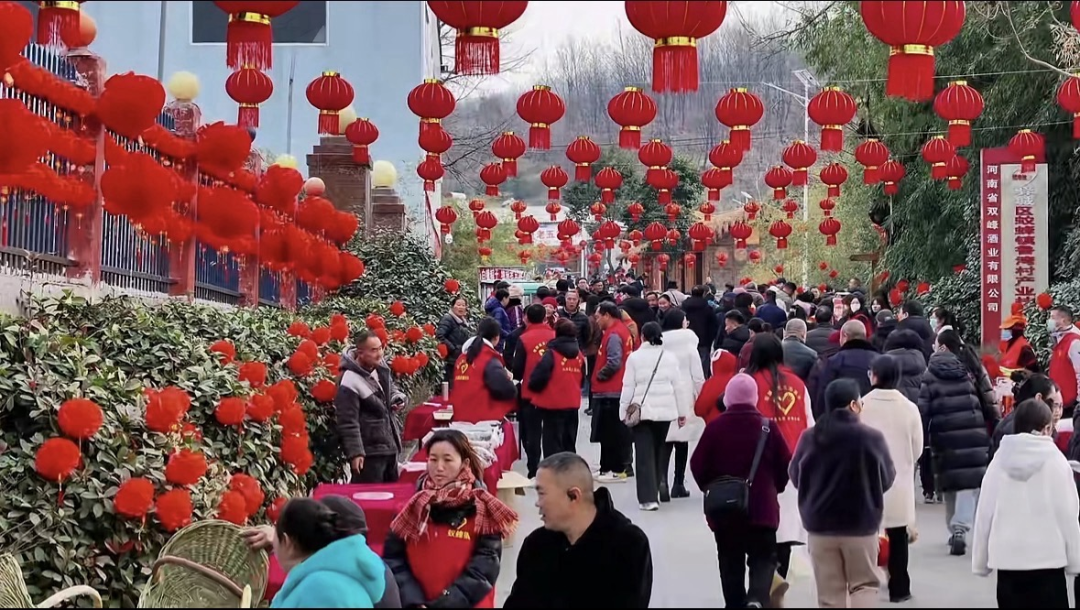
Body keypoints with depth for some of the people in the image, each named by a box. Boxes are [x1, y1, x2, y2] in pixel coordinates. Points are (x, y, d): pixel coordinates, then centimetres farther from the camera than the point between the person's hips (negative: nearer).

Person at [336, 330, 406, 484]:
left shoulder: (380, 367, 3)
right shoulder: (350, 382, -22)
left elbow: (391, 386, 23)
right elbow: (348, 423, -21)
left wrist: (397, 397, 1)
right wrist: (355, 452, -21)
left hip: (390, 446, 9)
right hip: (368, 452, -9)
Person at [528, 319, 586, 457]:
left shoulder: (551, 353, -14)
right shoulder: (579, 354, 7)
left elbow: (540, 375, -21)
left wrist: (534, 386, -1)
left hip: (553, 404, -6)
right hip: (572, 404, 6)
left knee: (552, 443, -1)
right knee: (569, 443, 15)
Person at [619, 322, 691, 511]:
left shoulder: (634, 357, -3)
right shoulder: (670, 358, 4)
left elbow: (628, 387, -4)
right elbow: (678, 386, 6)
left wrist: (624, 411, 4)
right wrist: (682, 412, 12)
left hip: (640, 410, -3)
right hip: (664, 410, 3)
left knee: (645, 454, -5)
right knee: (658, 452, 17)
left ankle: (648, 498, -15)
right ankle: (653, 492, 26)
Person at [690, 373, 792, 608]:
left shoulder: (715, 427, -6)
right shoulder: (767, 428, -6)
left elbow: (698, 465, -2)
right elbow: (785, 466, 1)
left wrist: (711, 488, 17)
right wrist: (773, 489, 20)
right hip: (762, 507, -1)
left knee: (731, 563, 12)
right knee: (763, 558, 6)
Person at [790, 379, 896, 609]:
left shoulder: (810, 438, -6)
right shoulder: (871, 438, -12)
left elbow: (795, 476, 7)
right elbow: (887, 479, 1)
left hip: (820, 526, 2)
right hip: (860, 526, -2)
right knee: (864, 584, 12)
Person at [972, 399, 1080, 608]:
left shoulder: (1000, 460, 0)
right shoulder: (1055, 460, -6)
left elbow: (984, 513, 2)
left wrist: (980, 560, 10)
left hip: (1007, 557, 2)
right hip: (1048, 557, -2)